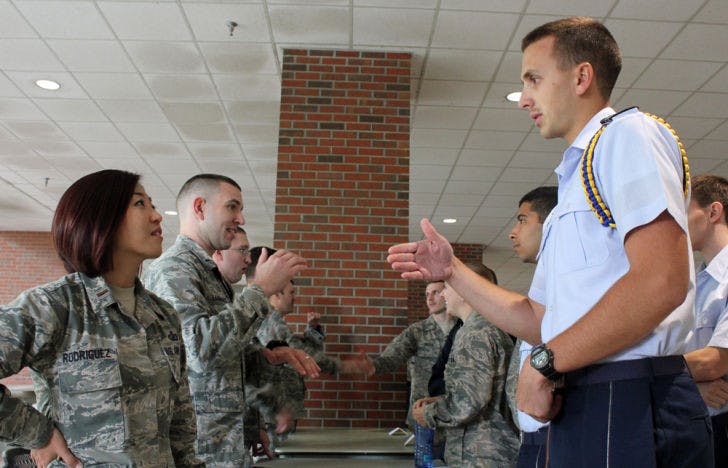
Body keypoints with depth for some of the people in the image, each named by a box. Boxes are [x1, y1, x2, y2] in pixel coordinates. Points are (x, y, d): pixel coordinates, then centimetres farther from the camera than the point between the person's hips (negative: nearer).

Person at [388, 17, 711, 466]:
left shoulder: (627, 133, -6)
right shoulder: (574, 181, 21)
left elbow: (662, 281, -21)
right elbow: (542, 321, 19)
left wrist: (546, 361, -15)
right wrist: (453, 271, 14)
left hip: (629, 404, -8)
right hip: (579, 407, 8)